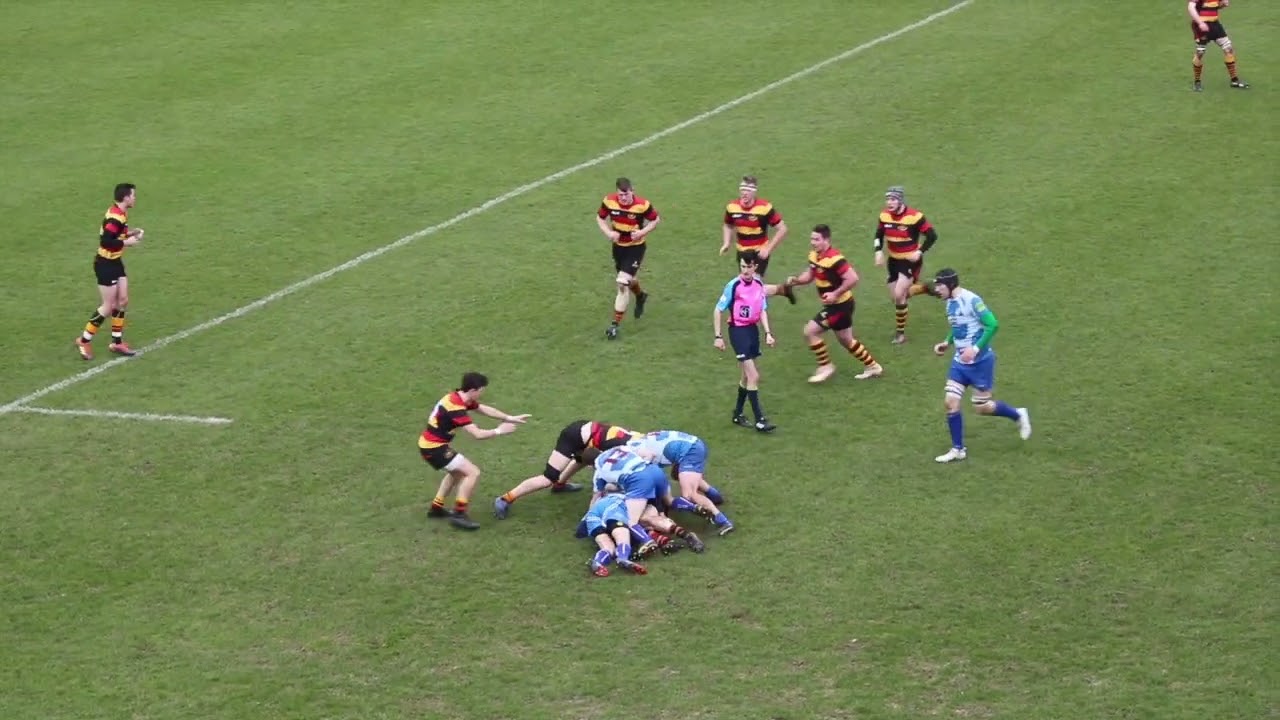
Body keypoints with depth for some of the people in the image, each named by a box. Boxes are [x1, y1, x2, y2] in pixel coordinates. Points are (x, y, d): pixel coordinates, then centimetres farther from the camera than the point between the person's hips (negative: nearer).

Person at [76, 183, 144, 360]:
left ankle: (117, 342, 22)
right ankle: (84, 341, 10)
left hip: (115, 262, 10)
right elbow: (105, 241, -32)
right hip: (105, 265, -10)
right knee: (109, 307, -2)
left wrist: (130, 233, 2)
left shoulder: (119, 213, 4)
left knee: (122, 301, 12)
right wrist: (127, 242, -22)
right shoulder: (115, 217, -26)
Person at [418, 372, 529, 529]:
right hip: (435, 448, -10)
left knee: (458, 472, 29)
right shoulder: (456, 408, -27)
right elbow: (477, 434, -28)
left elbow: (484, 409, 14)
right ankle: (458, 514, -7)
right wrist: (498, 431, -12)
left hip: (429, 444, 10)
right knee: (473, 472, -11)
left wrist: (509, 418, 10)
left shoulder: (459, 398, 2)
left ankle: (436, 508, 34)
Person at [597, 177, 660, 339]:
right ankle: (640, 296, 61)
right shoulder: (609, 201, -16)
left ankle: (615, 324, -7)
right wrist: (608, 232, -17)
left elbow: (655, 220, -6)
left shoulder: (643, 205, -23)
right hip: (618, 246, 5)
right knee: (629, 279, 24)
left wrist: (643, 231, -23)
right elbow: (600, 218, 1)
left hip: (635, 248, -5)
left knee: (623, 284, -15)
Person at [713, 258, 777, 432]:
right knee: (754, 377, -11)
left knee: (746, 376, 16)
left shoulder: (759, 284, 3)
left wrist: (768, 332, 3)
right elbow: (718, 310, -7)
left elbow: (762, 310, 12)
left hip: (753, 329, 6)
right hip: (738, 331, -6)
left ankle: (738, 414, 31)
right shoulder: (733, 286, -14)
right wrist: (718, 336, -10)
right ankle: (759, 420, -7)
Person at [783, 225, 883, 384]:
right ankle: (873, 367, 36)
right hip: (834, 305, 10)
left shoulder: (834, 258, -27)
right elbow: (809, 275, 14)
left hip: (839, 305, -10)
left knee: (810, 331, -8)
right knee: (846, 341, 21)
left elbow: (853, 278, -30)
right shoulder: (814, 255, 1)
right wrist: (796, 280, -6)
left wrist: (835, 294, -28)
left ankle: (826, 366, 6)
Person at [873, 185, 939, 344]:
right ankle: (926, 288, 35)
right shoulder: (884, 215, -6)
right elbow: (879, 234, 10)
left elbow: (932, 236, -14)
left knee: (899, 295, -15)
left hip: (911, 261, -7)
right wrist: (879, 252, -4)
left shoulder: (914, 216, -22)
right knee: (895, 297, 10)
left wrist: (920, 252, -22)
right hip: (894, 260, 7)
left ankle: (901, 332, 0)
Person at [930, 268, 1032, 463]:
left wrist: (975, 348, -28)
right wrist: (947, 343, 7)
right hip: (960, 362, 7)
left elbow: (992, 325, -23)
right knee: (950, 402, -2)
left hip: (980, 361, -7)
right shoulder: (950, 303, 6)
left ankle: (1018, 415, 28)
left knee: (982, 407, 2)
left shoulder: (971, 300, -20)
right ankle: (958, 449, 9)